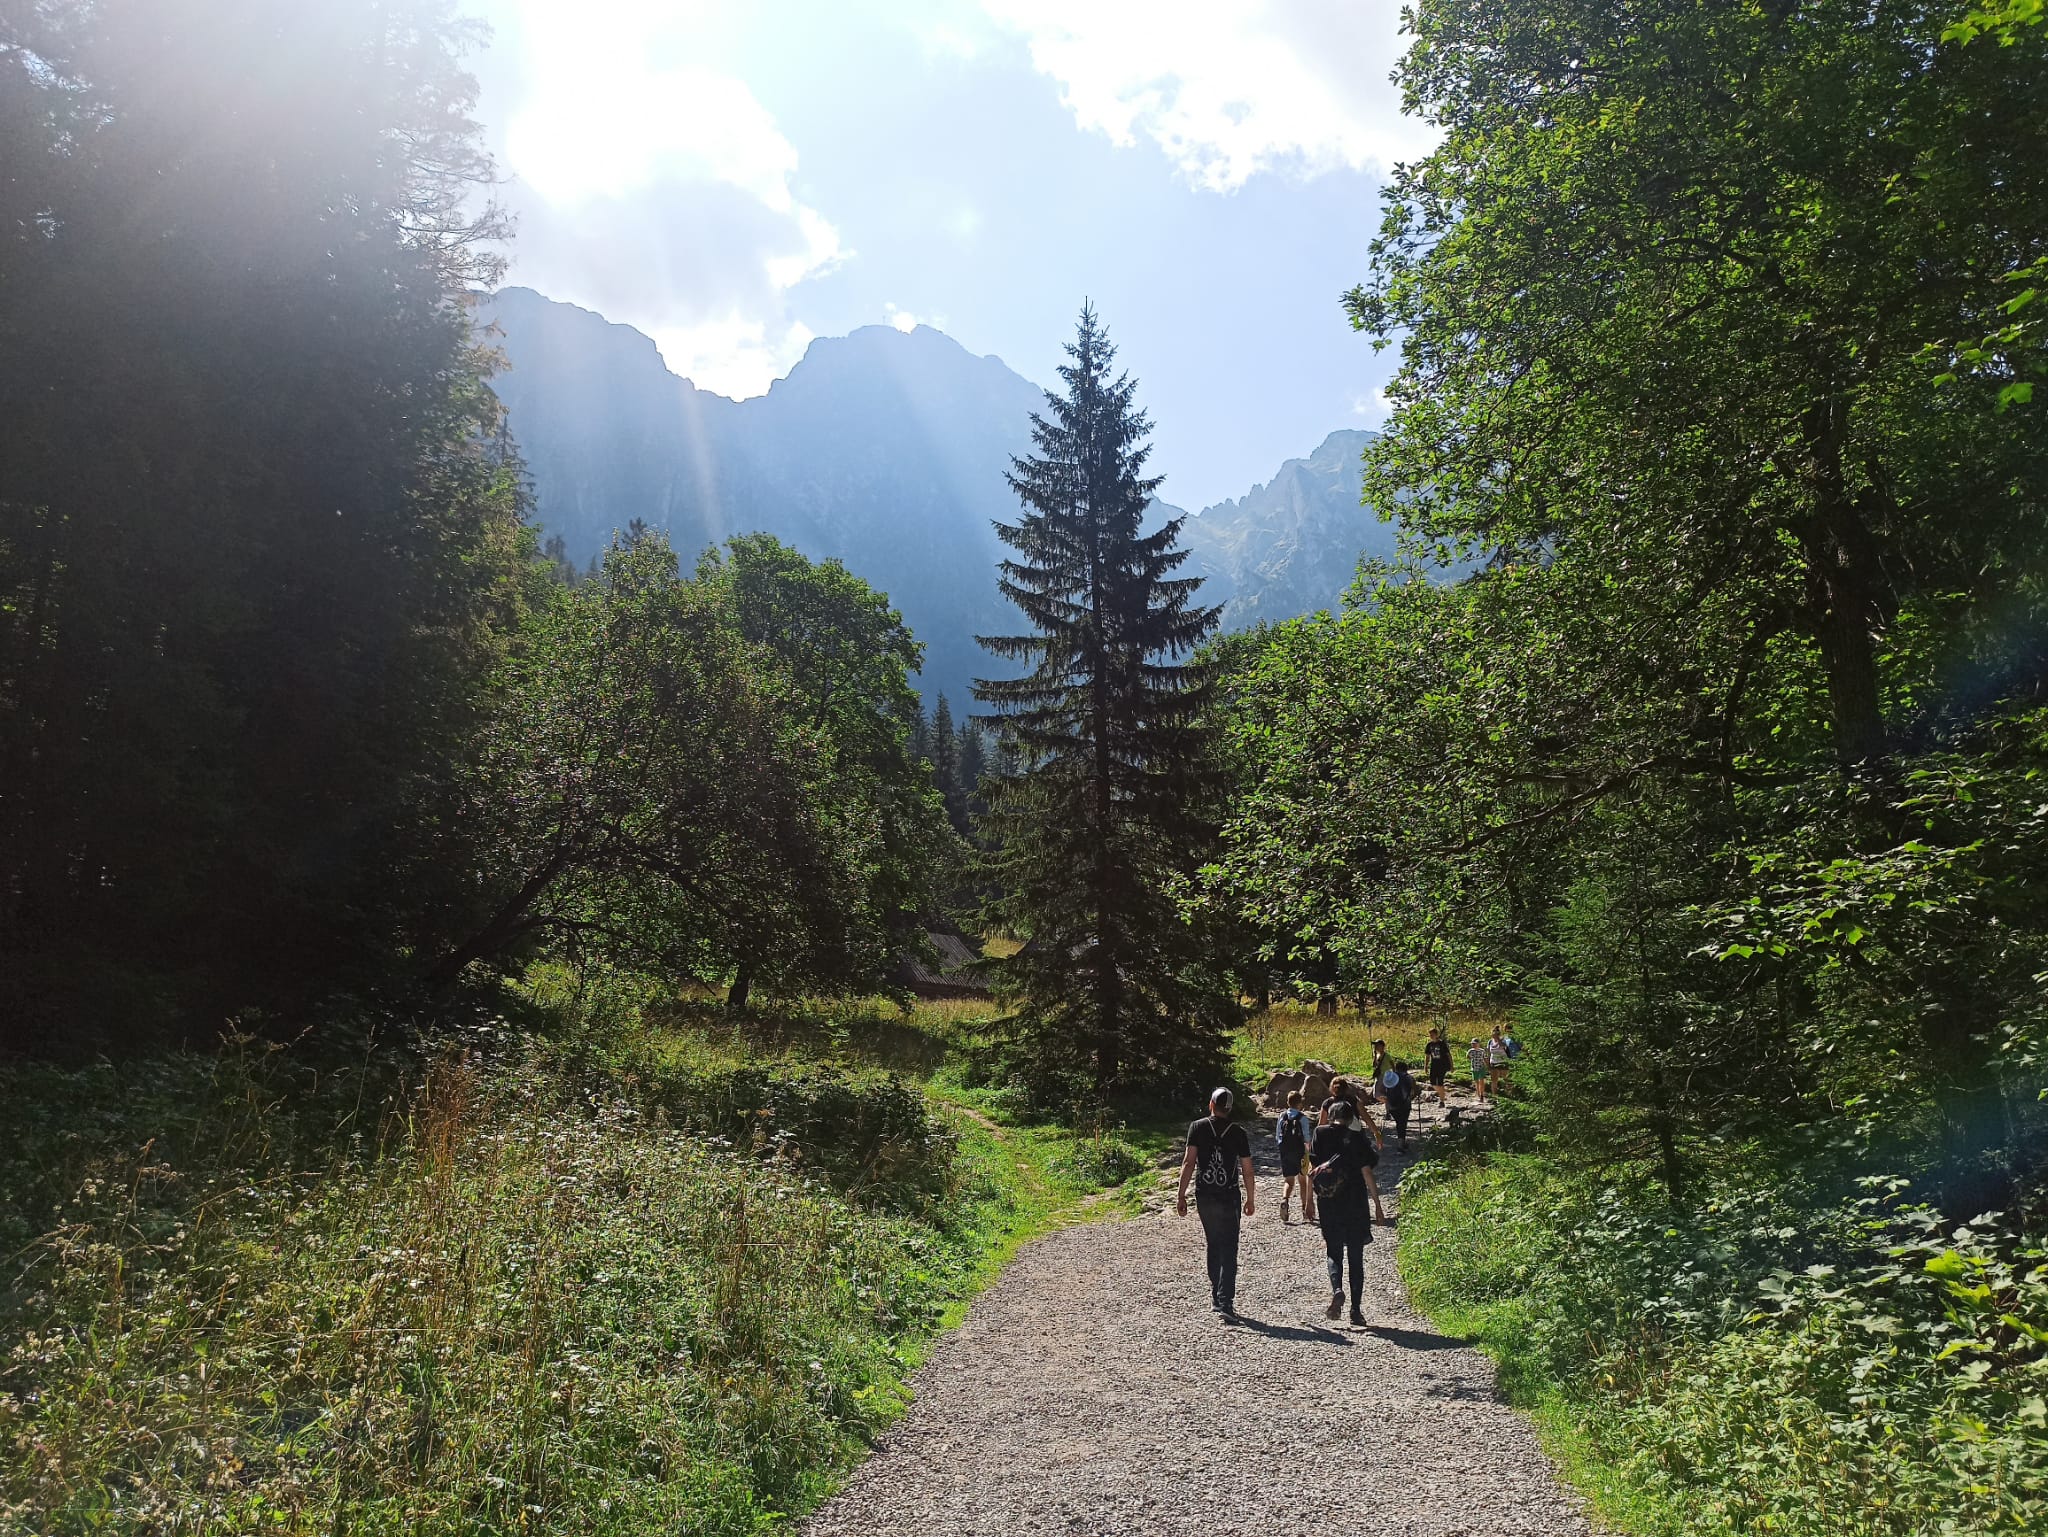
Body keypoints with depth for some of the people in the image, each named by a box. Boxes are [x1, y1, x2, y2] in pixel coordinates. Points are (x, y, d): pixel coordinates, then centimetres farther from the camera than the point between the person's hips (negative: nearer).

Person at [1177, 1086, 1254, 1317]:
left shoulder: (1198, 1128, 0)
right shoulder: (1238, 1133, 0)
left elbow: (1188, 1162, -7)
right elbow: (1247, 1170, 2)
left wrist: (1182, 1195, -4)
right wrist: (1250, 1199, 14)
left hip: (1204, 1196, 2)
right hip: (1229, 1197, -2)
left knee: (1214, 1246, 18)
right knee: (1228, 1250, -1)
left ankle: (1216, 1295, 23)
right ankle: (1225, 1300, -11)